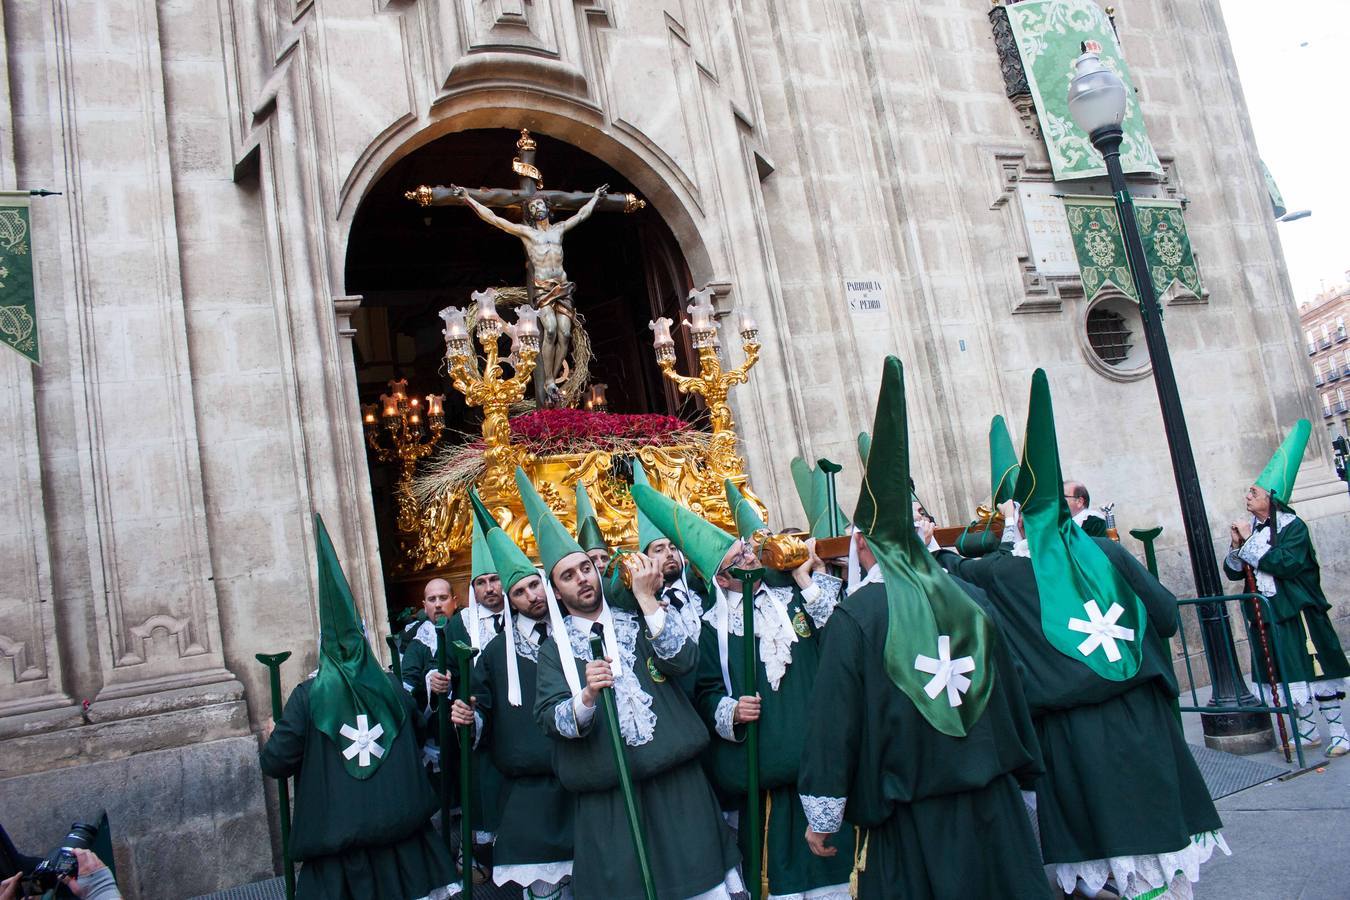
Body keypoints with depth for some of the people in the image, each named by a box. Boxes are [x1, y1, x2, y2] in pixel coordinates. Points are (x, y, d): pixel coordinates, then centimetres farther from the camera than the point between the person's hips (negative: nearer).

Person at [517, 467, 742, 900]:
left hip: (677, 783, 1)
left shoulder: (636, 620, 9)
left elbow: (683, 659, -8)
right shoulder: (556, 650, 5)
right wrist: (588, 694, -26)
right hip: (607, 798, -1)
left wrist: (647, 598, -14)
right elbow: (550, 720, -7)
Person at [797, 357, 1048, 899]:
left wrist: (821, 818, -5)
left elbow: (832, 722, -13)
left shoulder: (856, 617, -12)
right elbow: (1012, 699, 10)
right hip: (991, 806, 5)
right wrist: (1019, 779, 21)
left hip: (910, 818, -4)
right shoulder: (969, 600, 2)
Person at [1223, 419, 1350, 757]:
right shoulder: (1249, 528, 7)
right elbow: (1233, 572, 6)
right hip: (1264, 612, 5)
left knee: (1316, 668, -1)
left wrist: (1251, 542, -19)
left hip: (1296, 611, -5)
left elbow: (1286, 563, -23)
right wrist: (1237, 547, -12)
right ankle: (1307, 731, 21)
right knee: (1283, 675, 9)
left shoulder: (1292, 526, -8)